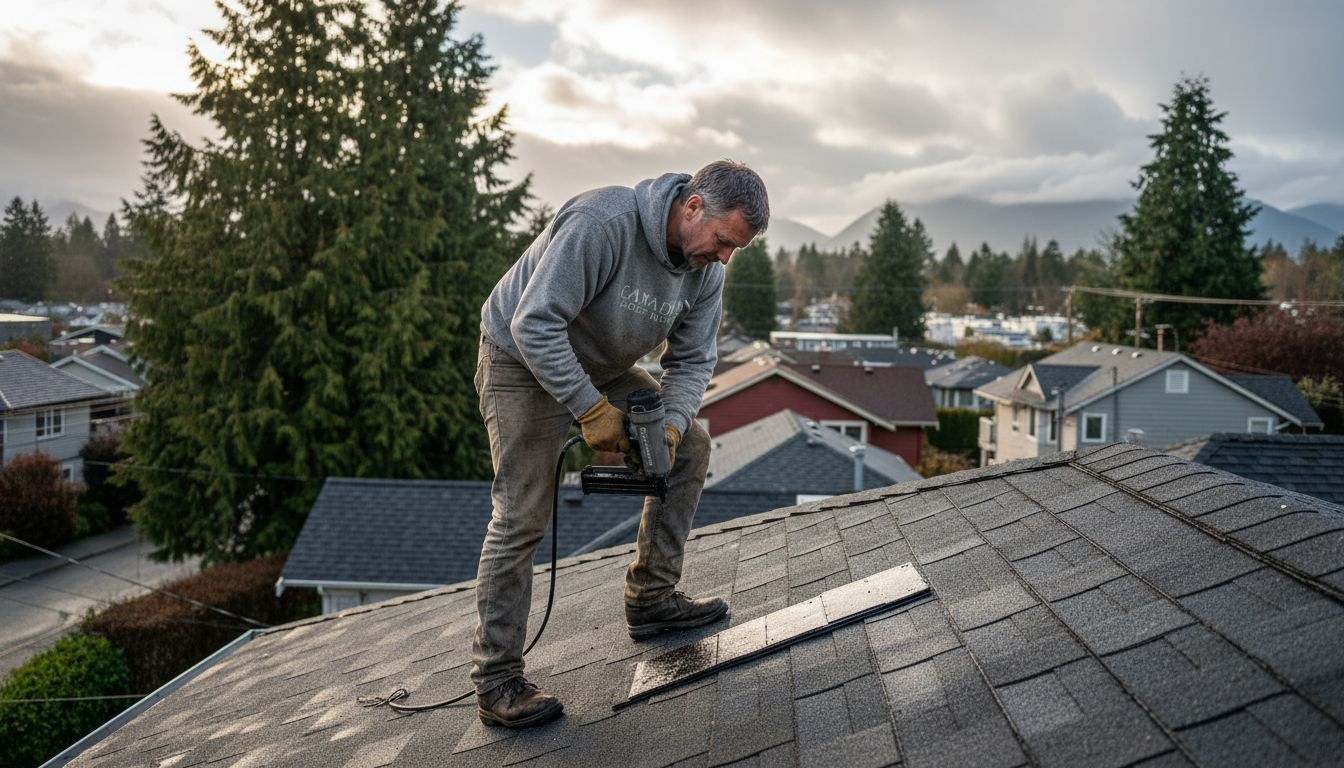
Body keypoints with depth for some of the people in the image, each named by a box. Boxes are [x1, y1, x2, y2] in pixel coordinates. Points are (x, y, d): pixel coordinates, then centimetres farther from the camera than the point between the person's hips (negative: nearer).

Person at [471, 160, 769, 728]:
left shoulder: (706, 270, -9)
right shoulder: (602, 223, -33)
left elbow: (692, 360, -2)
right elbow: (534, 324, -34)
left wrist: (669, 424, -21)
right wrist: (591, 409, -32)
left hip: (601, 367, 8)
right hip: (522, 361, -8)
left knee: (690, 446, 5)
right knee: (522, 516, -11)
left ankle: (652, 599, 14)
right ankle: (495, 682, -1)